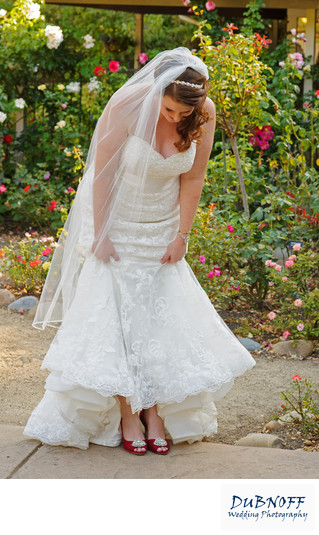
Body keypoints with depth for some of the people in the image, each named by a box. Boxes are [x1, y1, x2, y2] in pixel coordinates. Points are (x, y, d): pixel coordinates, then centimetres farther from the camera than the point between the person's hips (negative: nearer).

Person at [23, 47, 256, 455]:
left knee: (163, 318, 0)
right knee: (114, 314, -5)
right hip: (116, 226, -3)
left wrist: (181, 236, -2)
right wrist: (100, 236, -14)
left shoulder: (204, 115, -14)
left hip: (162, 231, 3)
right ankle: (126, 415, 5)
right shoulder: (126, 106, -24)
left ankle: (154, 410, 9)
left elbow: (192, 179, -3)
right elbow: (102, 174, -16)